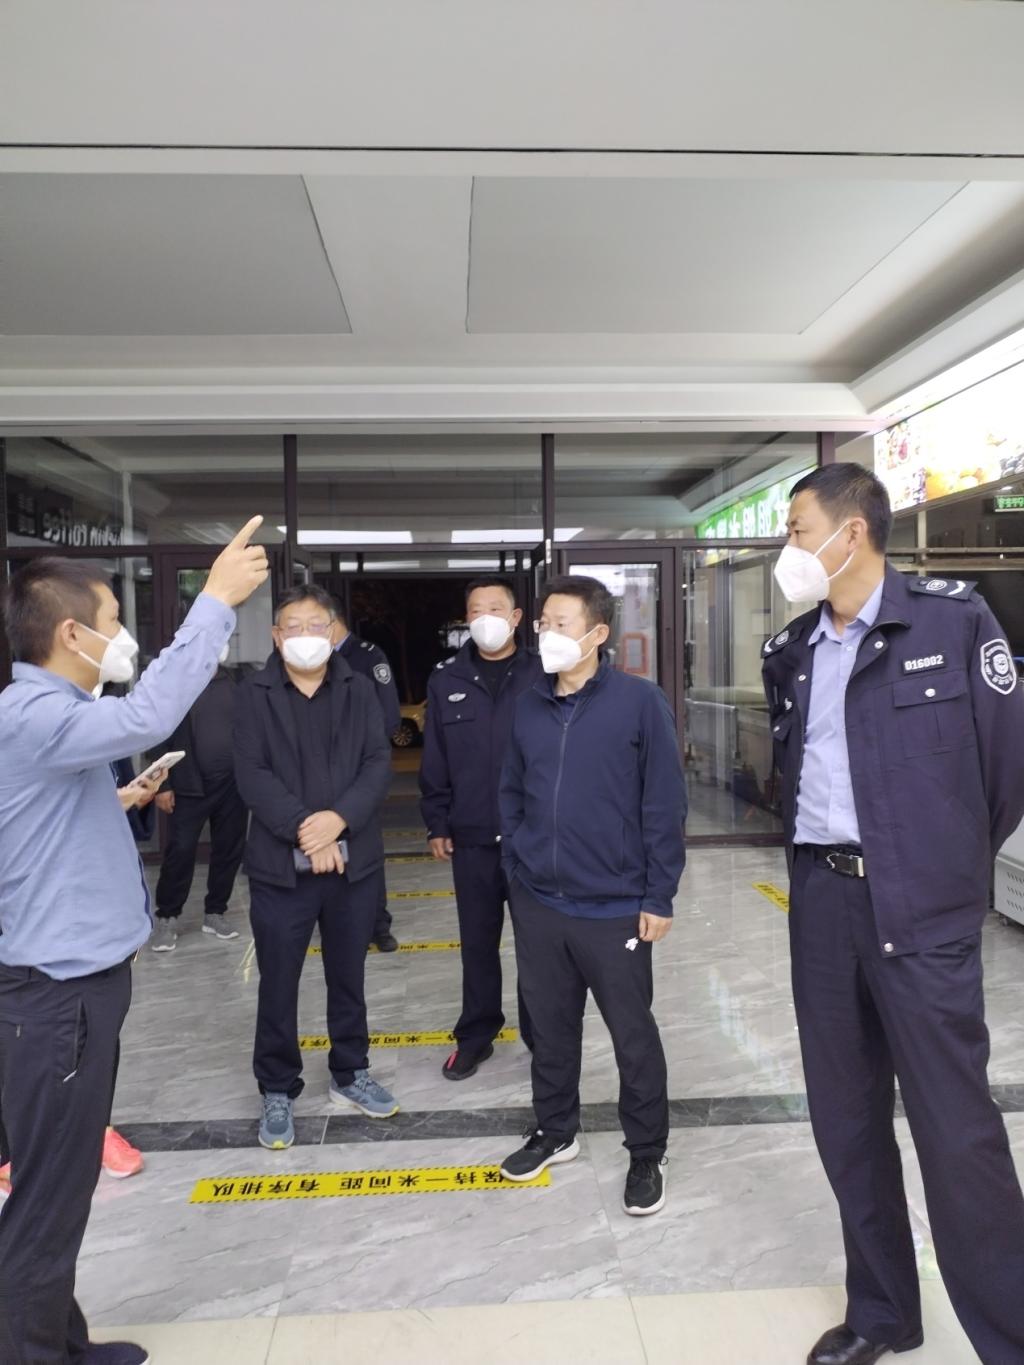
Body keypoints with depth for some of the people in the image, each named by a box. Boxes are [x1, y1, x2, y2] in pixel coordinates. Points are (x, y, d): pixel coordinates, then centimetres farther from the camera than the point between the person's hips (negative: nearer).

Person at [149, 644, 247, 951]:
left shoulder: (233, 681, 8)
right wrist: (162, 785, -9)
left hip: (233, 784, 4)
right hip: (191, 786, -4)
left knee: (229, 849, 8)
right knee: (181, 850, -1)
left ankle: (215, 912, 23)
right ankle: (166, 917, 15)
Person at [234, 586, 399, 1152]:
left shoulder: (358, 689, 2)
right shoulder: (254, 693, -4)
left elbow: (379, 763, -4)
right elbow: (251, 774, -10)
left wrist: (339, 818, -19)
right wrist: (303, 829, -19)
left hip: (354, 861, 2)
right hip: (280, 864, -2)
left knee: (348, 977, 17)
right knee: (278, 984, 10)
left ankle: (350, 1075, 36)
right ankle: (277, 1091, 29)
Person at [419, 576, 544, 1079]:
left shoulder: (541, 676, -4)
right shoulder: (446, 680, 2)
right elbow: (434, 760, 5)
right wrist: (437, 823, 3)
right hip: (471, 836, 2)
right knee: (477, 942, 14)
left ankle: (541, 1034, 29)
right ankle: (475, 1036, 30)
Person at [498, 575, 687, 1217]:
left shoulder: (640, 701, -11)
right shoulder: (529, 707, 3)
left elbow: (665, 804, -10)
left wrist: (659, 896, -9)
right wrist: (516, 870, 7)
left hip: (614, 907, -4)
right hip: (537, 904, 5)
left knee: (633, 1034, 11)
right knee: (551, 1025, 19)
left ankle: (647, 1155, 32)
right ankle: (556, 1131, 41)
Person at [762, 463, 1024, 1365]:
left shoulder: (952, 617, -7)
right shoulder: (790, 652, 9)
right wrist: (817, 848, 14)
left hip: (919, 905, -5)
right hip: (821, 898, 6)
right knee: (844, 1118, 14)